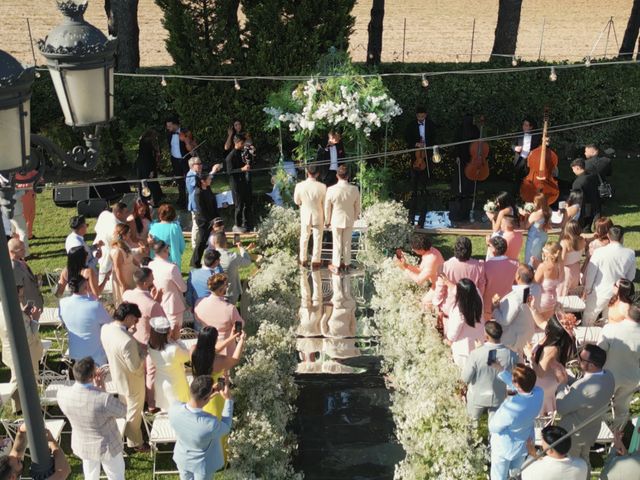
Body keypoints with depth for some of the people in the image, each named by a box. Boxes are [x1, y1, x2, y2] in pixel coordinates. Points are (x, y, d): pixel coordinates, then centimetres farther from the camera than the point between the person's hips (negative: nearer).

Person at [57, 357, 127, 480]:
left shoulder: (62, 393, -24)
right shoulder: (104, 399, -39)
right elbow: (122, 411, -17)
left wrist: (95, 388, -12)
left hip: (82, 445, 4)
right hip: (106, 446, -4)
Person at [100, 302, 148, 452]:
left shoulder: (105, 328, -16)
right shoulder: (127, 341, -41)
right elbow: (136, 367, -30)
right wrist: (143, 351, -16)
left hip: (117, 376, 7)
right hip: (132, 381, -7)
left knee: (125, 406, 33)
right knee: (134, 412, 18)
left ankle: (126, 431, 57)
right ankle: (135, 443, 39)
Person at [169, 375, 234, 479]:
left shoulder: (174, 410, -31)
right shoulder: (210, 424, -42)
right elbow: (226, 428, -17)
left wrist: (208, 397, -10)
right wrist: (228, 399, -16)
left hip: (182, 459, 3)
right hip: (203, 464, -3)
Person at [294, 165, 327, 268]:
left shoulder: (300, 186, -17)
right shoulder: (322, 187, -19)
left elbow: (296, 201, -2)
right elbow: (325, 203, -9)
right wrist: (326, 218, 5)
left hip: (305, 216, 2)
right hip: (318, 216, -1)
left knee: (304, 238, 18)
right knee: (317, 239, 12)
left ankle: (303, 260, 29)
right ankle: (315, 261, 18)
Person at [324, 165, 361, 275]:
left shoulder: (331, 190, -21)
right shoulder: (354, 189, -16)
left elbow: (327, 207, -10)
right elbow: (357, 206, -2)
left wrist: (327, 221, 5)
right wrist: (355, 217, 16)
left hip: (336, 220, -2)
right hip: (349, 220, 2)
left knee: (337, 244, 11)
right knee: (347, 243, 17)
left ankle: (336, 266, 21)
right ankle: (347, 264, 29)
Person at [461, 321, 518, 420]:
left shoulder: (475, 354, -31)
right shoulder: (512, 355, -26)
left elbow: (465, 378, -18)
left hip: (477, 395, 0)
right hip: (499, 397, 0)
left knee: (473, 415, 33)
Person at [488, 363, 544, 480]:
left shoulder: (511, 408, -43)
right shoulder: (539, 393, -28)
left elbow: (493, 427, -24)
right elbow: (520, 386, -5)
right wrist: (500, 369, -6)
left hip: (504, 448, -5)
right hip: (524, 444, 5)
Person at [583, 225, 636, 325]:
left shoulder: (599, 252, -23)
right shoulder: (630, 253, -14)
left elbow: (591, 273, -12)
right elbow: (631, 276, 0)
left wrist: (587, 289, 4)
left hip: (599, 292, -2)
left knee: (589, 316, 20)